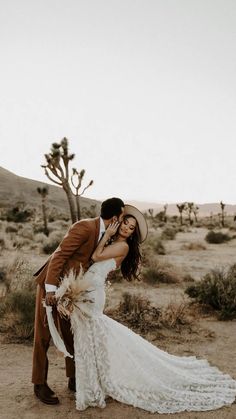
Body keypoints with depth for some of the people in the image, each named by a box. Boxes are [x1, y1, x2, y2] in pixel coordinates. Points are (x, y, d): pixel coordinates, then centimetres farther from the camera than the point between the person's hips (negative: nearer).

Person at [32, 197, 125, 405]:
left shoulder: (103, 233, 3)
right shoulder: (85, 227, -23)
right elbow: (59, 255, -24)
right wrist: (51, 288, -27)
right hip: (52, 284, -8)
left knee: (72, 334, 14)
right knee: (43, 334, 4)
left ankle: (74, 379, 28)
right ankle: (40, 384, 18)